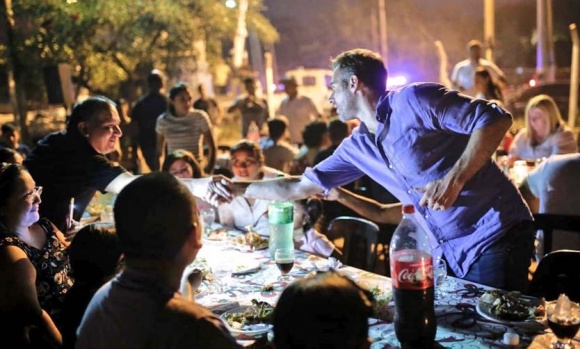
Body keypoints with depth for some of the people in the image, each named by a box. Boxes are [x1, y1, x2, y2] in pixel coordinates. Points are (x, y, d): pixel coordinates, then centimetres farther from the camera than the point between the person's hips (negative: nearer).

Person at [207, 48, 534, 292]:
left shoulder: (413, 101, -11)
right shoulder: (357, 147, 12)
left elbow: (497, 119, -15)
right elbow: (302, 186, 19)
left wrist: (454, 178, -24)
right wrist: (237, 188, 19)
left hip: (494, 236, -7)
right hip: (449, 251, 7)